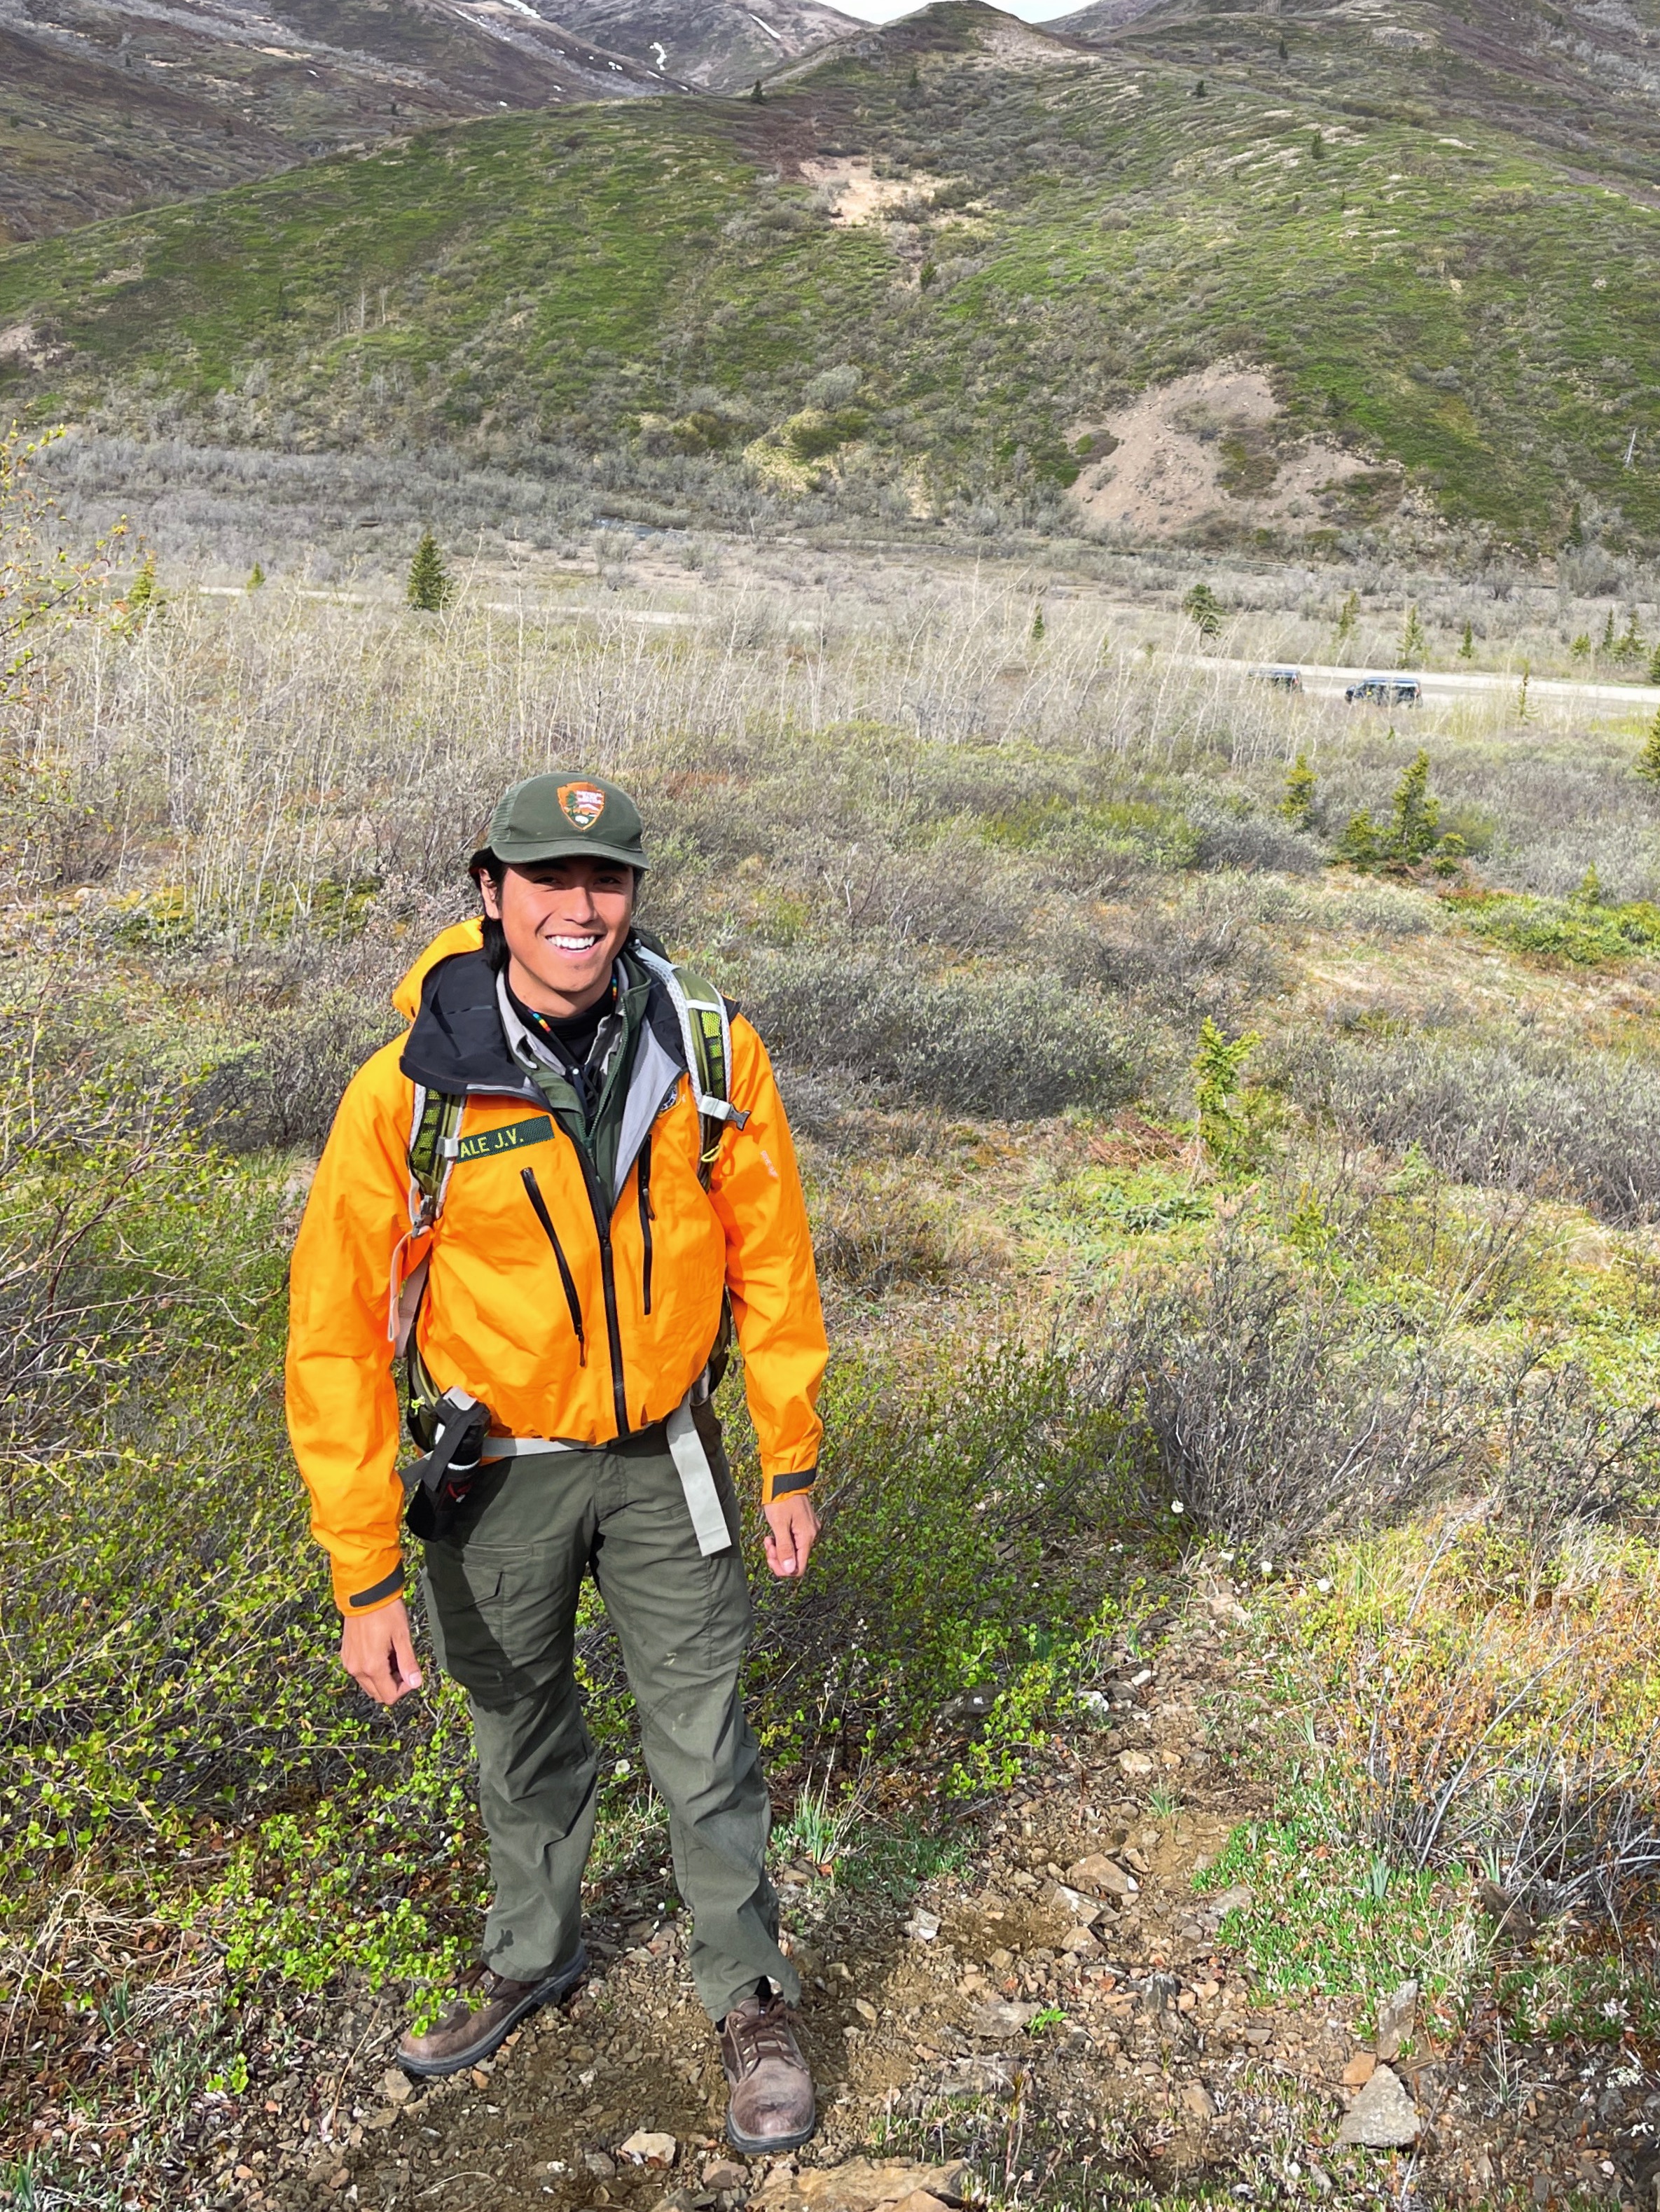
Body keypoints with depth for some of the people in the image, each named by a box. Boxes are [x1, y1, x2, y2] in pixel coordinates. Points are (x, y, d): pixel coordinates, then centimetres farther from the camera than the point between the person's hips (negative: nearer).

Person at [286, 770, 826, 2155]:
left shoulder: (711, 1055, -15)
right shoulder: (409, 1095, -20)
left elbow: (772, 1260, -3)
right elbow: (339, 1338, -15)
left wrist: (791, 1464, 2)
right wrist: (364, 1575, -14)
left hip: (663, 1457, 1)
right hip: (497, 1471, 0)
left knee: (704, 1744, 11)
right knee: (523, 1735, 21)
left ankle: (752, 2001, 36)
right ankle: (533, 1956, 49)